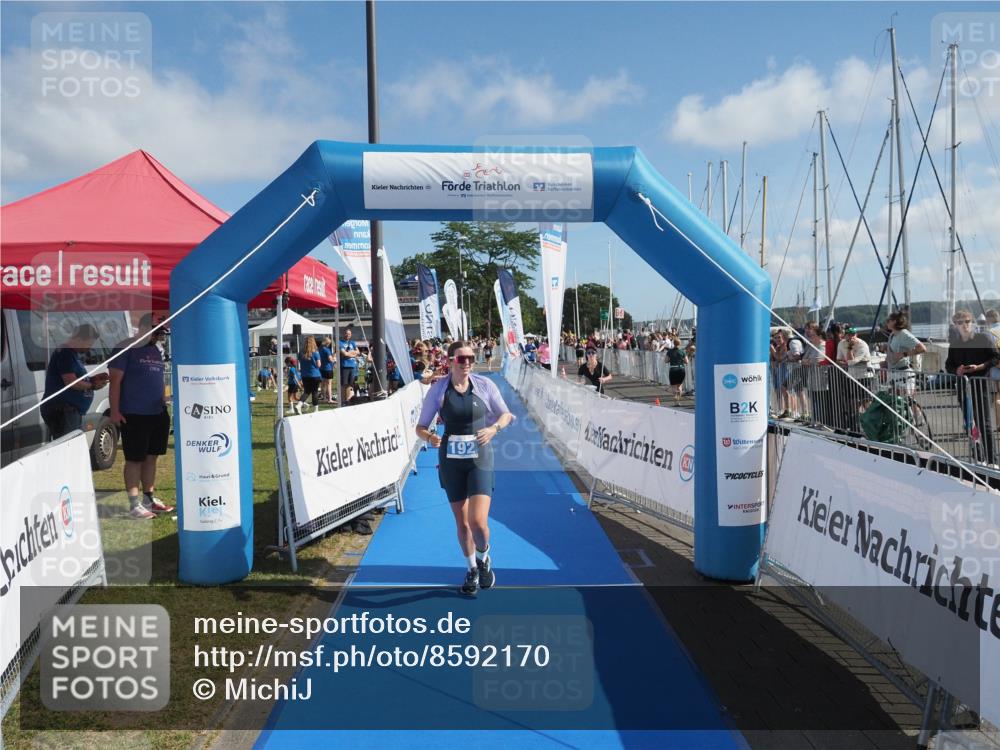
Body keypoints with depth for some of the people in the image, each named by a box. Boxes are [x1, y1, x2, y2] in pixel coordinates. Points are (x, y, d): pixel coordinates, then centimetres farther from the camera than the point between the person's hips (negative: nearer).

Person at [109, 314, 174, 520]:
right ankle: (134, 505, 3)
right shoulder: (126, 349, -7)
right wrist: (115, 410, -15)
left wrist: (165, 406, 20)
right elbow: (115, 381, -10)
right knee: (134, 459, -2)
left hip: (158, 414, 7)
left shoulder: (156, 351, 15)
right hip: (134, 416, -7)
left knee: (151, 457, 13)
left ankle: (150, 498, 23)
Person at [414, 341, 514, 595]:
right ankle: (472, 570, 37)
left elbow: (506, 414, 7)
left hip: (480, 459, -1)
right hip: (451, 461, 1)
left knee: (478, 521, -13)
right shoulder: (438, 389, -5)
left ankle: (484, 559, 21)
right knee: (461, 521, 12)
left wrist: (494, 427, -14)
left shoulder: (484, 384, -5)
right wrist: (430, 437, -22)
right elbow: (420, 427, 0)